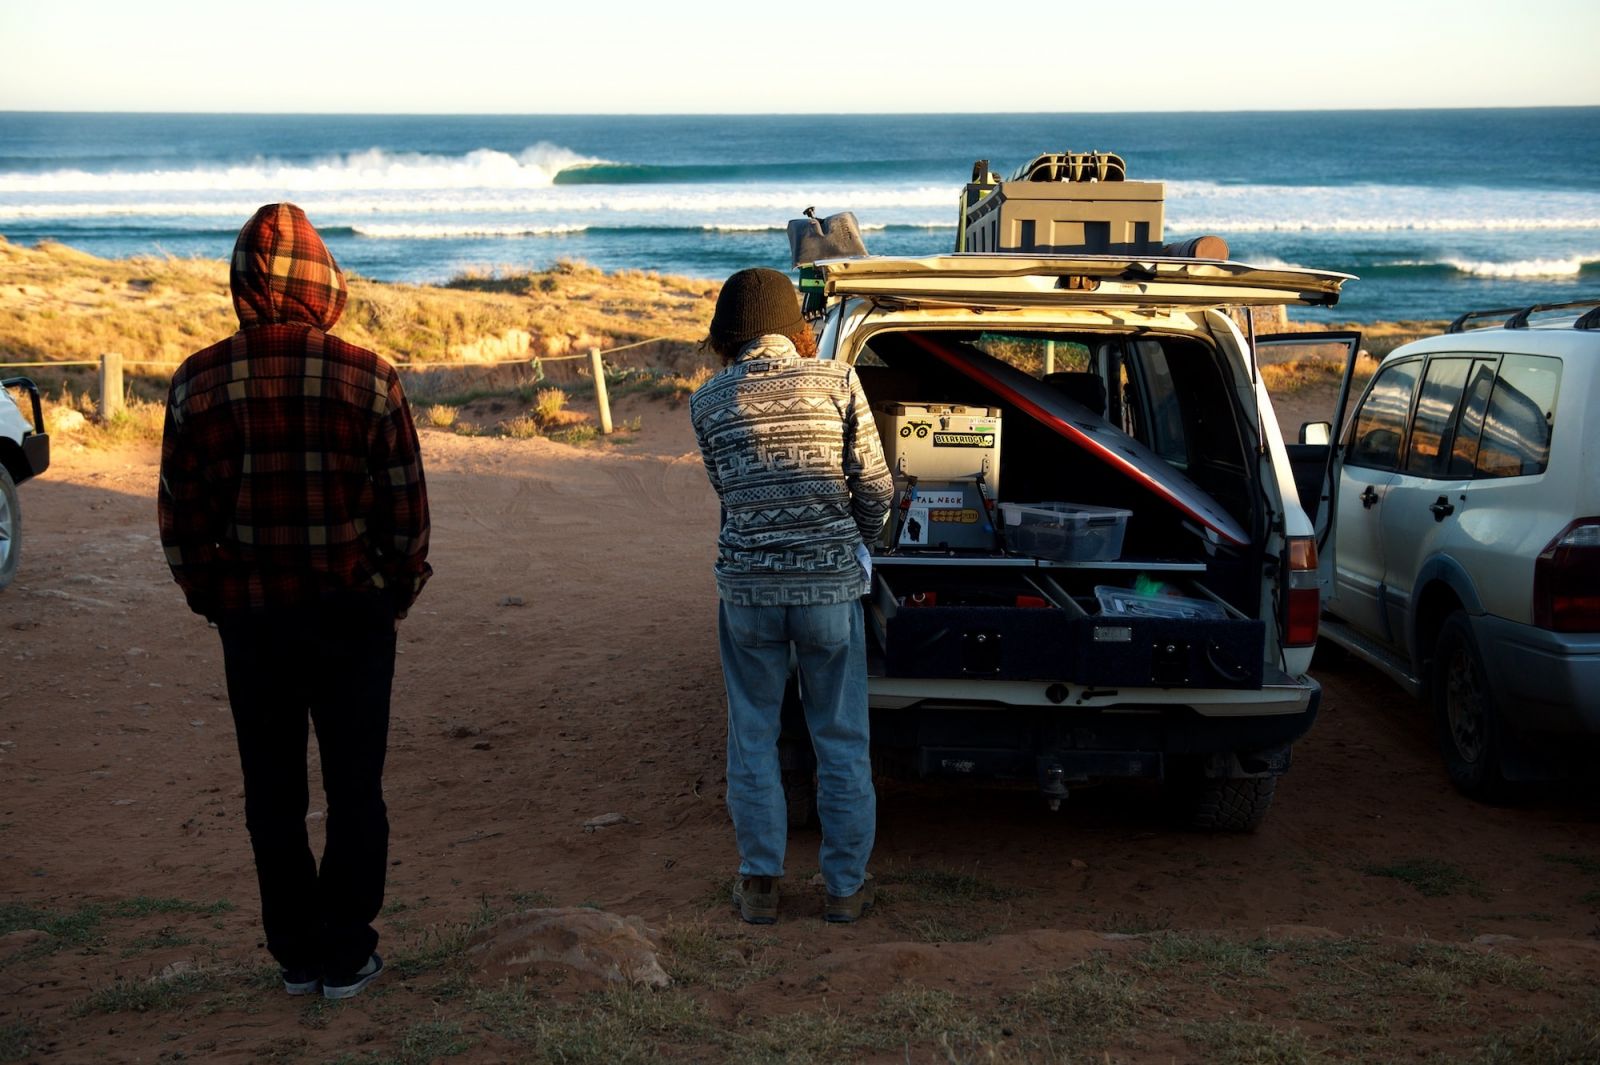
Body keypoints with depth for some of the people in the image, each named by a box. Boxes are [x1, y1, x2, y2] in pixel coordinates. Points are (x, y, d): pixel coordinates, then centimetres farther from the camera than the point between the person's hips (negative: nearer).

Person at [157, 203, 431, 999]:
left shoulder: (199, 382, -7)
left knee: (272, 792, 13)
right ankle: (345, 956, 15)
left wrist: (211, 598, 13)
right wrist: (396, 593, 10)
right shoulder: (368, 379, -11)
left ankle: (296, 955, 21)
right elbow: (406, 508, -6)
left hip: (250, 615, 1)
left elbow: (180, 516, -1)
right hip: (353, 613, -1)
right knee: (354, 789, 10)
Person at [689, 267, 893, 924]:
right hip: (830, 582, -1)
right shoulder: (837, 382, -2)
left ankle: (760, 885, 19)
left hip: (747, 586, 1)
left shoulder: (708, 401, 1)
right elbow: (875, 488, -1)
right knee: (841, 739, 11)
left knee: (753, 736, 14)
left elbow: (726, 489, 9)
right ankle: (846, 885, 20)